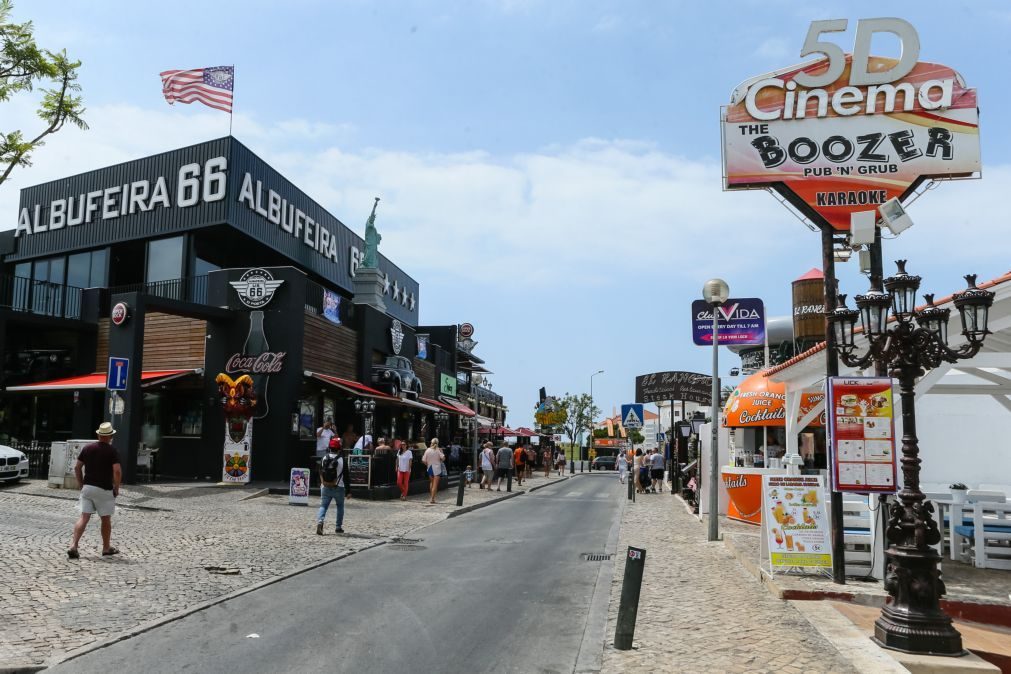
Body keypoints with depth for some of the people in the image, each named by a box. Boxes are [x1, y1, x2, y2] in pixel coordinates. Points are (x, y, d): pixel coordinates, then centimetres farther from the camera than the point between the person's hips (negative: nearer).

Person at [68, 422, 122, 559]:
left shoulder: (87, 448, 6)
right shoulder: (112, 451, -9)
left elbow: (77, 467, 9)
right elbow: (117, 471, -18)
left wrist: (80, 484, 16)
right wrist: (116, 488, -6)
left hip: (87, 487, 4)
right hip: (104, 490, -4)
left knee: (84, 517, 2)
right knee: (106, 519, 10)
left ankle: (73, 545, -13)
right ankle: (106, 548, 22)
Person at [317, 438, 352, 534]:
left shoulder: (324, 458, 3)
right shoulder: (342, 460, -9)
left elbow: (320, 473, 11)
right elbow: (346, 476, -7)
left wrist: (321, 485, 24)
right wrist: (348, 491, -1)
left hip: (325, 487, 2)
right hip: (339, 488, -2)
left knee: (323, 505, 5)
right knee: (340, 506, 15)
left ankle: (320, 521, -21)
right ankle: (339, 527, 17)